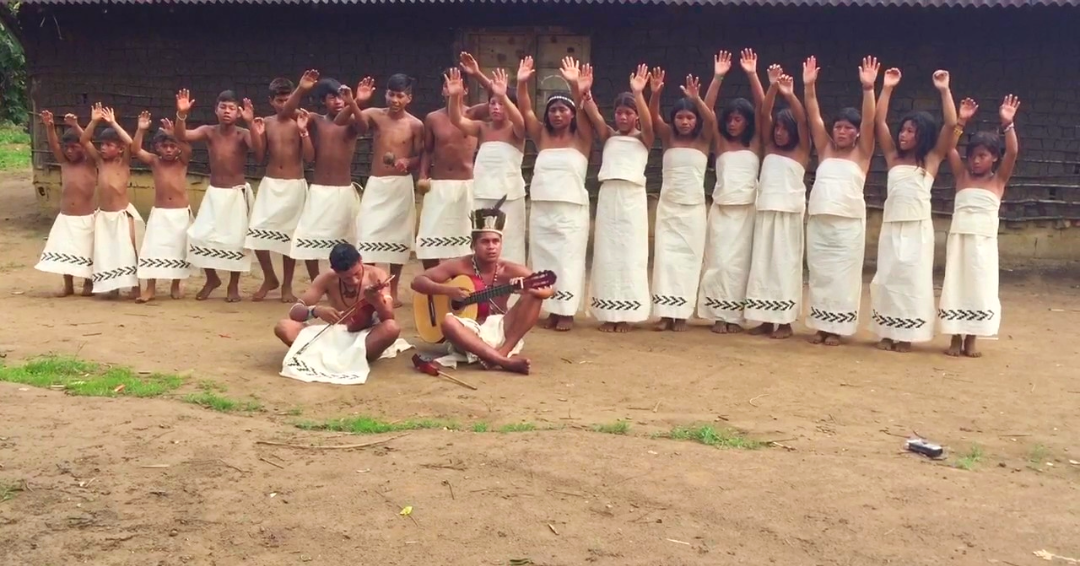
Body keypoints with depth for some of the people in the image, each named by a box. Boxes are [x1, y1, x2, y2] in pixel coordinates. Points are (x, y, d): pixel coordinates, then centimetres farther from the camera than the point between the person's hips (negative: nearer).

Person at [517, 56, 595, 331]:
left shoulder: (581, 138, 2)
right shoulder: (541, 135, 9)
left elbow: (583, 113, -15)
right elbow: (525, 110, -2)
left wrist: (576, 88, -32)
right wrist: (522, 83, -19)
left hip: (572, 209, -3)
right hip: (541, 208, 4)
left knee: (568, 258, -2)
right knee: (544, 258, 4)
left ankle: (567, 311, 3)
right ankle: (551, 308, 11)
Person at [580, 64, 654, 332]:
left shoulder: (643, 138, 5)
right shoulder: (608, 136, 11)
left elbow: (648, 123, -17)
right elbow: (594, 116, -6)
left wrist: (638, 94, -31)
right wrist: (585, 93, -26)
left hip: (632, 197, -3)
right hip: (608, 196, 3)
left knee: (630, 254, -1)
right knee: (607, 253, 3)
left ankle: (625, 314, 4)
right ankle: (608, 313, 8)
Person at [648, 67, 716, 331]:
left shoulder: (703, 140, 0)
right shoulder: (668, 138, 3)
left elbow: (711, 120, -18)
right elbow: (653, 118, -11)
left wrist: (696, 99, -34)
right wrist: (655, 93, -29)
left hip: (693, 208, -1)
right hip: (667, 206, 1)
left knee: (688, 257, 1)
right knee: (665, 256, -2)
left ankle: (682, 313, 5)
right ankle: (665, 312, 0)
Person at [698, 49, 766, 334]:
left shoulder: (754, 144, 6)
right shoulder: (720, 143, 8)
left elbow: (762, 109, -3)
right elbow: (707, 111, 0)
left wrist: (752, 75, -11)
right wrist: (717, 77, -10)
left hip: (747, 209, -1)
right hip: (721, 209, 1)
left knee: (740, 261, 2)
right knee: (720, 260, -2)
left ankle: (735, 315, 8)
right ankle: (720, 315, 3)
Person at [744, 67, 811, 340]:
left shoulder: (801, 151, 3)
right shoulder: (769, 147, 12)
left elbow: (802, 121, -12)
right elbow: (764, 114, 1)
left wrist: (790, 95, -26)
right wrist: (772, 87, -14)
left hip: (790, 213, -4)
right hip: (765, 211, 4)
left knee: (786, 263, -1)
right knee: (763, 263, 4)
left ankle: (785, 321, 3)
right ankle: (766, 319, 10)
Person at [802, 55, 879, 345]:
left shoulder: (862, 153, 4)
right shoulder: (825, 150, 11)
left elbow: (870, 121, -9)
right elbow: (814, 117, 3)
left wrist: (868, 88, -20)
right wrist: (809, 86, -9)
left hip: (849, 223, -3)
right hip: (819, 221, 3)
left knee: (843, 275, 1)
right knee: (819, 274, 7)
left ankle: (837, 327, 8)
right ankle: (821, 325, 16)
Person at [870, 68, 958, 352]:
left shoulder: (932, 159, 3)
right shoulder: (893, 157, 10)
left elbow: (951, 126, -7)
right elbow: (878, 122, 6)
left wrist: (944, 91, -9)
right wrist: (886, 89, 1)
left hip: (918, 227, -3)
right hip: (891, 226, 3)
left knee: (912, 279, 0)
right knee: (887, 278, 4)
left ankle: (906, 334, 6)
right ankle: (888, 332, 12)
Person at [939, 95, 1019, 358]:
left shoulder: (998, 180, 4)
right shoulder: (962, 175, 8)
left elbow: (1013, 152, -10)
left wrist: (1008, 124, -19)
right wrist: (961, 121, -9)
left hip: (984, 241, -1)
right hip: (959, 238, 1)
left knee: (979, 286, 2)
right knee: (956, 285, 2)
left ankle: (971, 339, 10)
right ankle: (956, 337, 9)